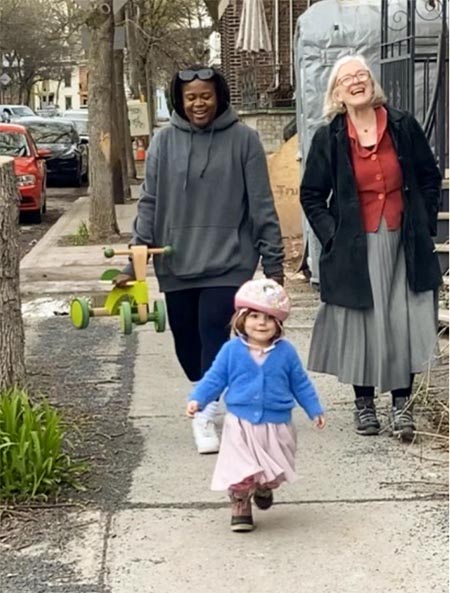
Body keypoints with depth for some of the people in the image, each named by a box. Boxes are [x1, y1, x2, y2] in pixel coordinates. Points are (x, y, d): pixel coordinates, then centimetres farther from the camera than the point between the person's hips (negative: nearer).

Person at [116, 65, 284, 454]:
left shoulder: (243, 139, -3)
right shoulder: (165, 142, 3)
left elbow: (262, 204, -1)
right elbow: (149, 203, 5)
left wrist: (273, 261, -1)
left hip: (227, 260, -3)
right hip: (176, 262, 3)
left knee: (214, 335, -13)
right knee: (186, 341, 10)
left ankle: (205, 415, -8)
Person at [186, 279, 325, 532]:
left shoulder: (286, 351, -2)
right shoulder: (232, 350, -5)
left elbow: (300, 384, 7)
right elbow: (215, 378, 0)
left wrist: (315, 410, 9)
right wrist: (197, 400, -13)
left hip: (276, 426, 2)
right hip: (241, 425, -2)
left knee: (274, 472, 14)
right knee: (241, 472, -8)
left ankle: (264, 488, 46)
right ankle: (240, 507, 16)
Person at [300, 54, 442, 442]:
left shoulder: (403, 126, 3)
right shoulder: (329, 138, 1)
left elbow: (430, 178, 10)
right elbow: (311, 195, 8)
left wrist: (424, 226, 4)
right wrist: (331, 236, -2)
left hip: (403, 242, 1)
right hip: (354, 246, -1)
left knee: (405, 322, -2)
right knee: (360, 323, 3)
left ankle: (401, 403, 7)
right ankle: (364, 402, 17)